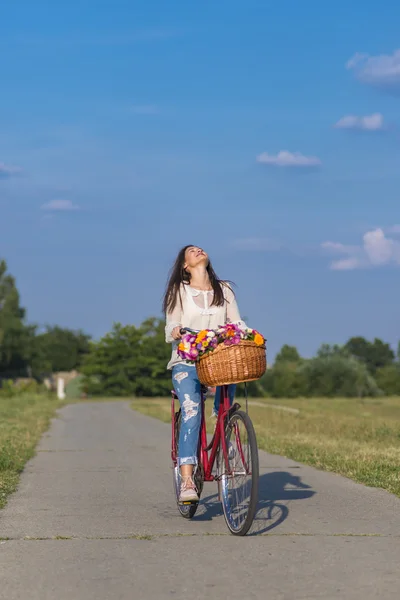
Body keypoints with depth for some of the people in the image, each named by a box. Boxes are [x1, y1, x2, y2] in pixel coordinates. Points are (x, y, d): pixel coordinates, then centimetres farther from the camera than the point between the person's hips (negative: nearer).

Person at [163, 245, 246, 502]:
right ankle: (187, 482, -28)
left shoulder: (224, 290, 15)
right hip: (187, 363, -3)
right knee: (191, 415, -21)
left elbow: (236, 322, 7)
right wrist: (175, 332, -24)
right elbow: (171, 329, 0)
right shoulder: (179, 291, 8)